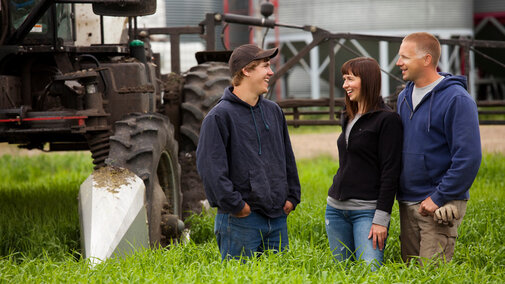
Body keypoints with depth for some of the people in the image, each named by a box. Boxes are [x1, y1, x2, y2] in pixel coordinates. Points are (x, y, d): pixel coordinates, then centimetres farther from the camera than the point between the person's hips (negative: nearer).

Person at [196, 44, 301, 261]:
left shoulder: (273, 111, 15)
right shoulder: (220, 116, -8)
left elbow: (287, 159, 23)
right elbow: (211, 167, -15)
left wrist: (292, 197, 14)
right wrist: (235, 205, -17)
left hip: (278, 218, 7)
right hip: (241, 220, -7)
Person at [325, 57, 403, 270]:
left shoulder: (387, 119, -9)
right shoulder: (348, 118, 15)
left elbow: (390, 172, -13)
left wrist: (382, 218, -17)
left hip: (367, 210, -8)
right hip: (336, 208, 8)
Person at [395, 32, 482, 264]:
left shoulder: (456, 100, -12)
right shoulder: (404, 97, 13)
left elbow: (468, 158, -17)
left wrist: (438, 197, -17)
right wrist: (399, 190, 12)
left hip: (440, 207, -8)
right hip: (407, 205, 8)